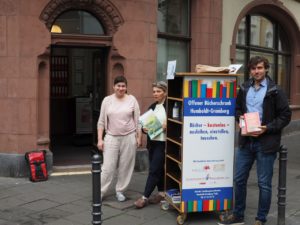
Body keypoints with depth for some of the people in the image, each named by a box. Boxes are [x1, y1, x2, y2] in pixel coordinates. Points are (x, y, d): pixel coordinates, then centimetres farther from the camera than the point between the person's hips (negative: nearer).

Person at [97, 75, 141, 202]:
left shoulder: (132, 100, 0)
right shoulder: (107, 100, 1)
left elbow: (137, 121, 3)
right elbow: (101, 122, 3)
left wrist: (139, 137, 0)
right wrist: (100, 139, -2)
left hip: (128, 138, 0)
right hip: (111, 138, 0)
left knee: (125, 167, 8)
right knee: (108, 167, -1)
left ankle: (120, 191, 23)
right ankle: (100, 192, 11)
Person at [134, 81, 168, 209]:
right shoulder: (152, 107, 13)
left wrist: (166, 126, -24)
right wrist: (144, 129, -2)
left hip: (162, 142, -7)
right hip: (152, 142, 7)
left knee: (154, 169, -5)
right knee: (158, 169, 14)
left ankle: (145, 197, -1)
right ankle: (161, 193, 26)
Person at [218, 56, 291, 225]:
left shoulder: (275, 91, -7)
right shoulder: (244, 89, 8)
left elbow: (286, 116, -7)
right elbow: (237, 108, 21)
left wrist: (267, 128, -17)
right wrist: (240, 117, -1)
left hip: (266, 143, -5)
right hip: (246, 141, 5)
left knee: (264, 184, 4)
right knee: (239, 179, 12)